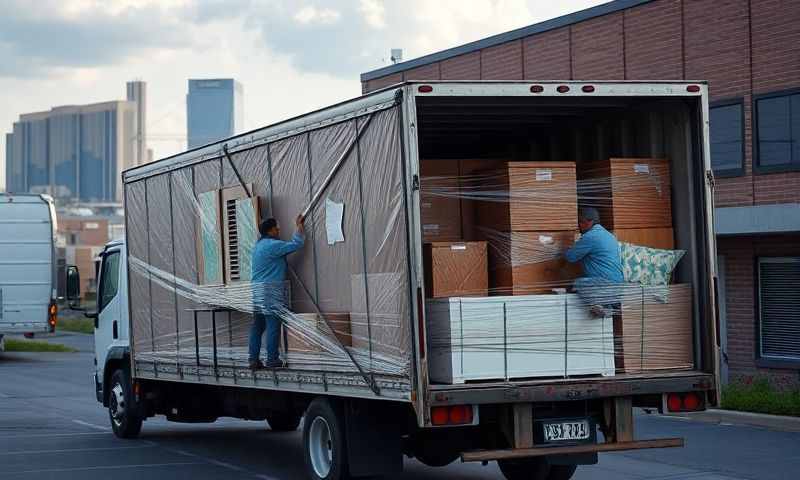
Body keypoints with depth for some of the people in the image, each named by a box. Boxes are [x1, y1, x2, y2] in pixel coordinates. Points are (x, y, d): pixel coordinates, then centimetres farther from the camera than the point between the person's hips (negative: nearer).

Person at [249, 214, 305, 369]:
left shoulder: (259, 245, 18)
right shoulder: (272, 245, -11)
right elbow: (296, 245, -11)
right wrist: (300, 227, 4)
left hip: (257, 291, 10)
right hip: (271, 290, -10)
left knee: (257, 326, 9)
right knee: (273, 325, -7)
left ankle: (254, 359, 8)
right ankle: (272, 360, -7)